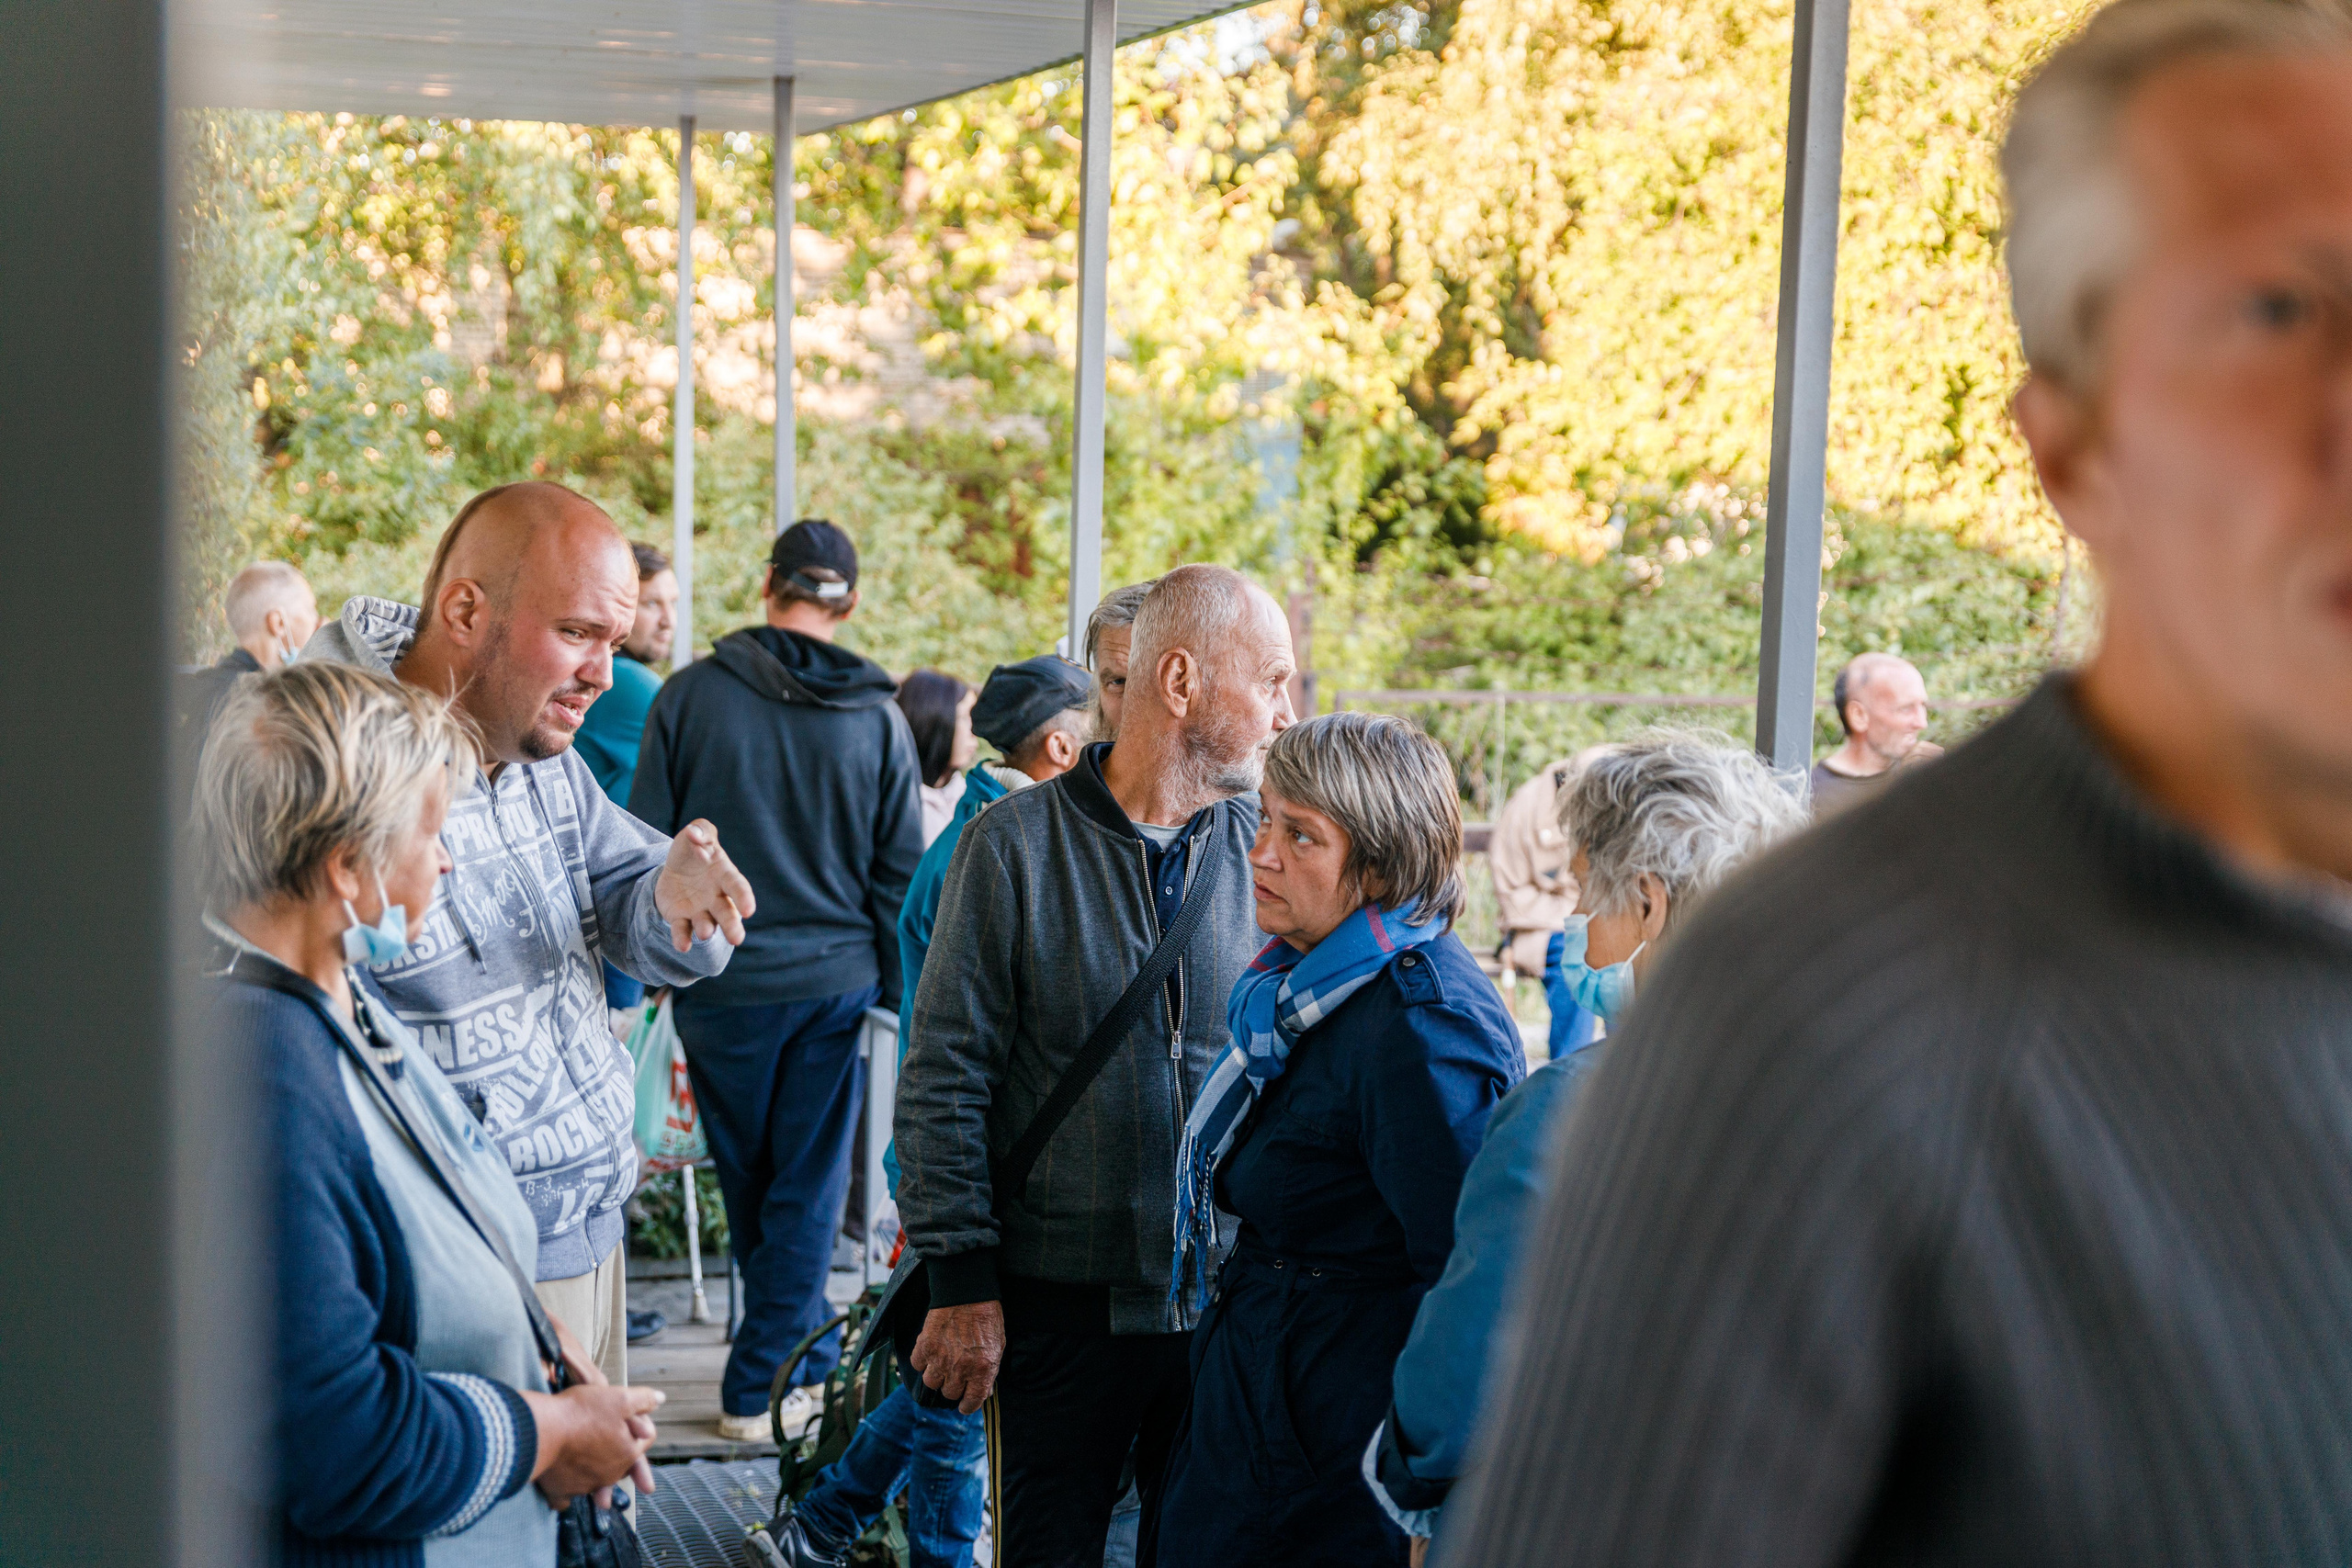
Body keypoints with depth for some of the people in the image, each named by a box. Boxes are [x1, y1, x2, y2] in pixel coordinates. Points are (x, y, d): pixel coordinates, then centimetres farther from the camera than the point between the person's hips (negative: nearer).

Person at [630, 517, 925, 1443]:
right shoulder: (878, 718, -2)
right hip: (835, 981, 0)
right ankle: (763, 1383, 8)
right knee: (808, 1185, 7)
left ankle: (802, 1353, 28)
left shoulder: (691, 696, -5)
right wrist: (895, 995, 11)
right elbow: (900, 873, 2)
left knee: (749, 1183, 16)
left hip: (722, 982, 0)